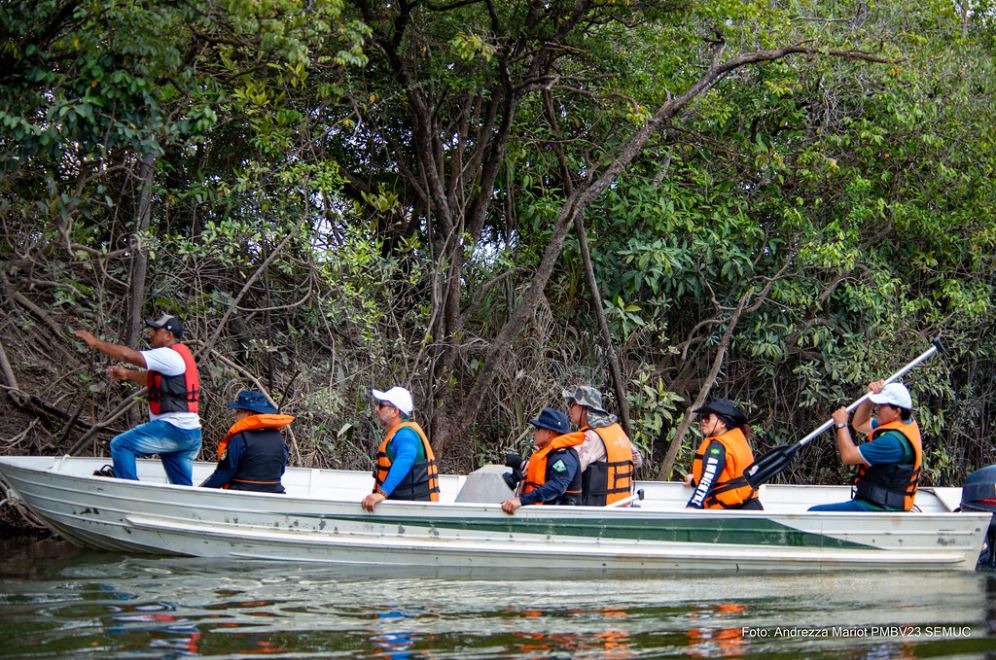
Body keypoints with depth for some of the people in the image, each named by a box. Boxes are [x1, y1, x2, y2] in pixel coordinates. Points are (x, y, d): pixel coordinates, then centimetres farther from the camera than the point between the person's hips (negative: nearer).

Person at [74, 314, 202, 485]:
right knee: (183, 489, 13)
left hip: (173, 428, -10)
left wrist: (95, 342, -5)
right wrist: (127, 374, 15)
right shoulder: (180, 354, 22)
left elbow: (127, 354, -14)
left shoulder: (169, 355, -10)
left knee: (120, 445, -8)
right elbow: (152, 379, 29)